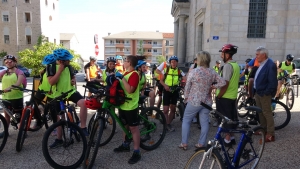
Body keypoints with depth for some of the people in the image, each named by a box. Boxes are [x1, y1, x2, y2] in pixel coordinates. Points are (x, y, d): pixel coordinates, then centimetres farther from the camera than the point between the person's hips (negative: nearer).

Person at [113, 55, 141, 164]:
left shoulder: (134, 74, -17)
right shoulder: (125, 73, 13)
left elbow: (130, 90, -27)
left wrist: (122, 78, -25)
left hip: (130, 106, -9)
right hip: (123, 104, 9)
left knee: (133, 128, -2)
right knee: (125, 126, 20)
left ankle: (136, 152, 7)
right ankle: (125, 145, 37)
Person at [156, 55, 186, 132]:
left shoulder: (179, 71, -3)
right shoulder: (166, 69, -4)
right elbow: (161, 80, 0)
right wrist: (165, 85, -18)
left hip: (175, 91, 2)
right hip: (167, 91, -2)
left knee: (173, 109, 10)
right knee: (166, 110, -4)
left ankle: (168, 124, 27)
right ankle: (167, 125, 10)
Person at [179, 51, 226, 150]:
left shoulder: (193, 71, -14)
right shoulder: (212, 72, -1)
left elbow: (187, 87, -8)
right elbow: (223, 83, -3)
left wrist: (186, 97, 6)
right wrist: (211, 87, 5)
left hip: (194, 101, -4)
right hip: (207, 101, 4)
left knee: (186, 121, 10)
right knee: (204, 122, 11)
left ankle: (184, 143, 12)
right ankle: (201, 144, 18)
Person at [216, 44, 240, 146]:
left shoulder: (227, 65, -18)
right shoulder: (236, 65, 11)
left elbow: (225, 84, -22)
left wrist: (218, 96, -15)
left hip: (224, 97, -9)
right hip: (233, 96, 9)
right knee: (231, 118, 16)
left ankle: (227, 139, 8)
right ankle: (231, 137, 25)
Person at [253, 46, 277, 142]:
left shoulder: (271, 65, -18)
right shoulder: (261, 64, 9)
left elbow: (273, 82, -21)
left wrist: (266, 93, -17)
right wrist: (255, 91, 12)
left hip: (264, 94, -9)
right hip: (258, 93, 9)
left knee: (267, 113, -2)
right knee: (260, 112, 19)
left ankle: (270, 134, 6)